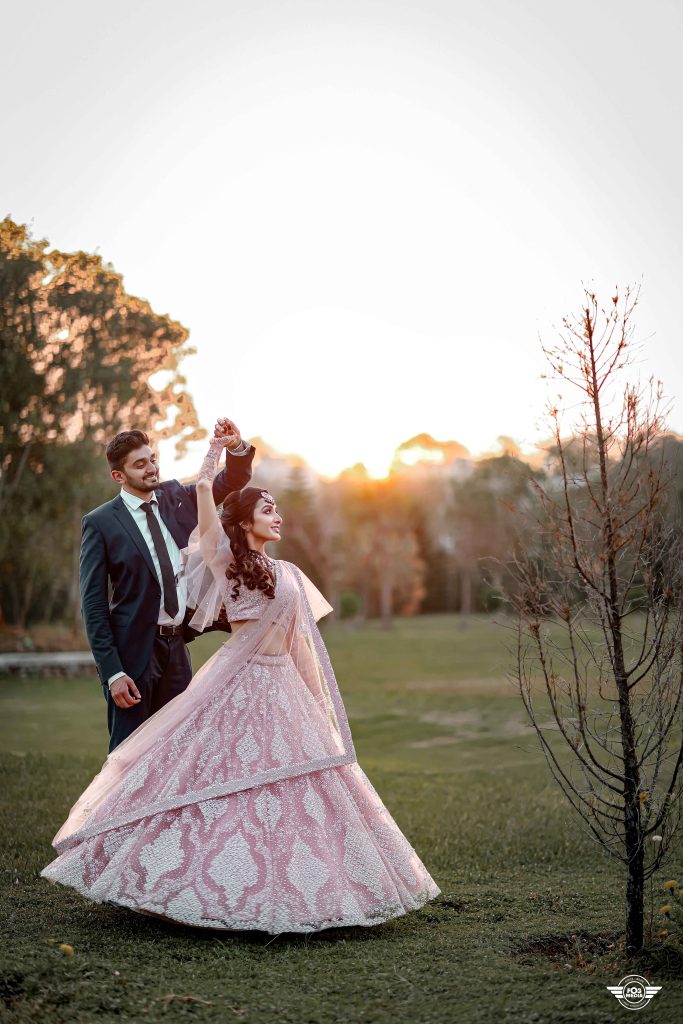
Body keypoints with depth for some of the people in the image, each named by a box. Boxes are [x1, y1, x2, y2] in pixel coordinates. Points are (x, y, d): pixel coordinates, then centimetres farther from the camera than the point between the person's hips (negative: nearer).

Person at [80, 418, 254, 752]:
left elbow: (233, 480, 12)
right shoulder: (100, 523, -8)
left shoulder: (176, 497, 7)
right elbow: (93, 602, -9)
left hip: (177, 646, 5)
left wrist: (236, 447, -12)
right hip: (134, 650, -5)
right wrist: (112, 671, -15)